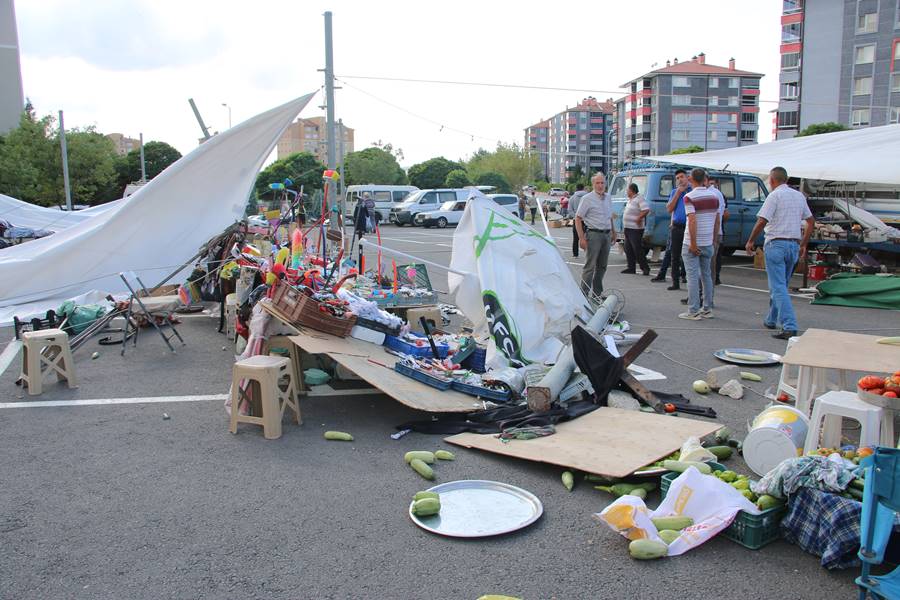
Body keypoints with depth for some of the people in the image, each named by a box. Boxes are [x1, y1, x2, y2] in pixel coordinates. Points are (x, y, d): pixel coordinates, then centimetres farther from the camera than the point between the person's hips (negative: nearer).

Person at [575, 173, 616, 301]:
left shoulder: (608, 198, 13)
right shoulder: (587, 199, -7)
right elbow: (578, 219, -10)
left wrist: (613, 232, 21)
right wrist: (581, 238, -16)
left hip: (606, 234, 7)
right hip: (594, 234, -7)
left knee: (602, 266, 11)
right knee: (590, 266, -8)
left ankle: (597, 293, 21)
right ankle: (584, 294, -5)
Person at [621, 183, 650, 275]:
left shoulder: (639, 199, -13)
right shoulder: (630, 200, 16)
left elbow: (646, 210, -24)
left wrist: (638, 218, -21)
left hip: (635, 229, -10)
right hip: (628, 228, 10)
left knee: (637, 249, -8)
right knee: (628, 249, 11)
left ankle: (645, 268, -1)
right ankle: (631, 268, 17)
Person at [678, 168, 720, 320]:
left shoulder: (689, 197, -13)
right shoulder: (714, 197, 7)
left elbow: (692, 221, -21)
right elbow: (717, 221, 10)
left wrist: (693, 244, -19)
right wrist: (714, 240, 18)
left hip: (692, 244, -6)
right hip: (708, 243, 6)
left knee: (693, 276, -2)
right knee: (707, 275, 14)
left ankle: (693, 312, -2)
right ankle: (707, 309, 19)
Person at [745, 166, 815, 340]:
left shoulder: (775, 195, -9)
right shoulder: (799, 196, 13)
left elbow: (762, 221, -16)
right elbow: (811, 222, 17)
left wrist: (751, 241, -4)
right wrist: (804, 245, 21)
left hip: (776, 244, -7)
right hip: (794, 245, 7)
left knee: (778, 287, -9)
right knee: (781, 285, 19)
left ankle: (789, 327, -17)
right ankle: (771, 320, 31)